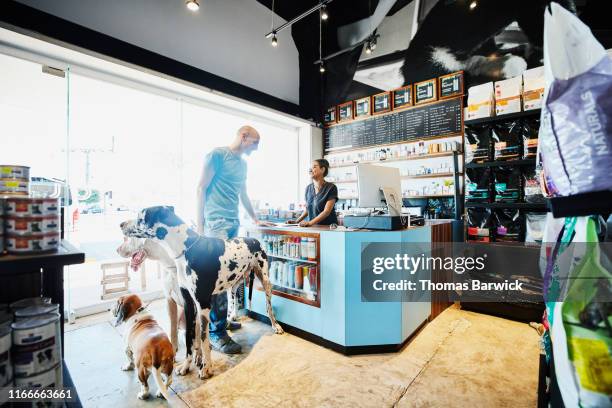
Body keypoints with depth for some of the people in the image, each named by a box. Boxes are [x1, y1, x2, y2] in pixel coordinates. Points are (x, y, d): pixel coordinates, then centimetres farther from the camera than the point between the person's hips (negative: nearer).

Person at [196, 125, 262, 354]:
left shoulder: (242, 163, 20)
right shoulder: (218, 155, -3)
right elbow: (201, 188, -6)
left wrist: (255, 220, 29)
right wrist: (200, 223, -10)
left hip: (234, 223, 8)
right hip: (216, 222, -8)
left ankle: (219, 319, 22)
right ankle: (217, 333, -3)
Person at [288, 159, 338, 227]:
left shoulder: (331, 188, -8)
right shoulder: (308, 188, 8)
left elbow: (326, 211, -14)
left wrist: (310, 223, -24)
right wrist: (296, 221, 5)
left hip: (328, 226, -4)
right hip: (313, 227, 4)